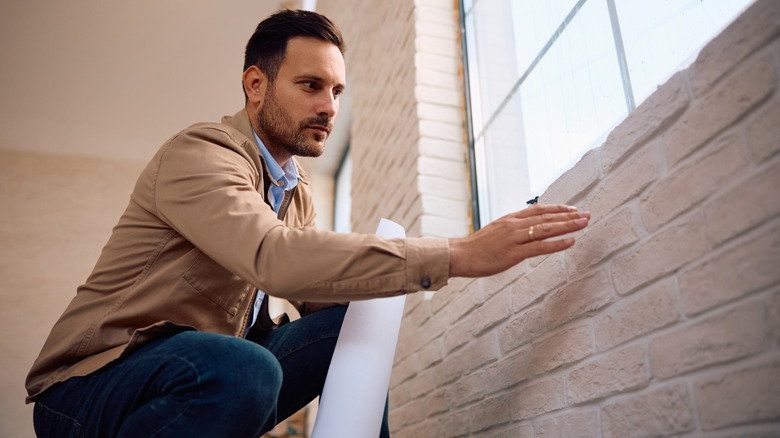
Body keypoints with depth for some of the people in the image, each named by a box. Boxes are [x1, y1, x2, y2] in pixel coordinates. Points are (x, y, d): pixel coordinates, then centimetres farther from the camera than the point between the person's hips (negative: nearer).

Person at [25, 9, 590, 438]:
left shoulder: (298, 189, 9)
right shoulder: (199, 153, -19)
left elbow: (315, 290, 4)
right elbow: (273, 257, -38)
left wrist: (370, 280, -18)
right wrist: (459, 254, -40)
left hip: (214, 368, 7)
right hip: (93, 386, -6)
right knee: (242, 370, -36)